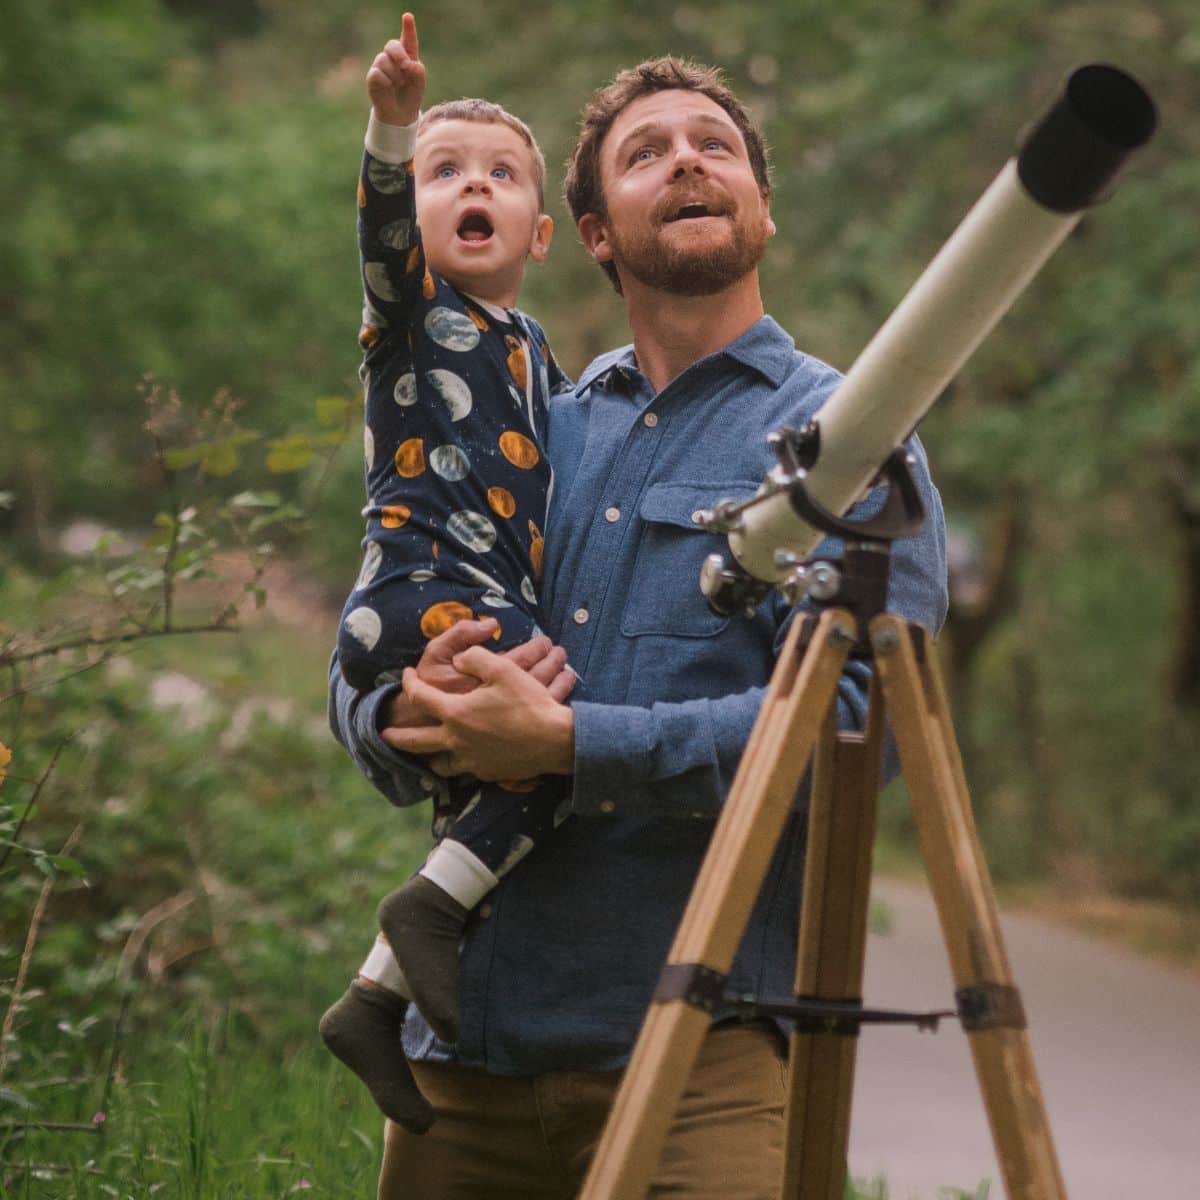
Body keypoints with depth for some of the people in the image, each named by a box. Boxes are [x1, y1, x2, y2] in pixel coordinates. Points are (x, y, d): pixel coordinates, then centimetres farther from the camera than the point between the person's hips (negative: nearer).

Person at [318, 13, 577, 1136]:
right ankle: (430, 906, -20)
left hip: (493, 610, 9)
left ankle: (374, 999, 21)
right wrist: (395, 121, -36)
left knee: (496, 814, 11)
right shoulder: (414, 313, 1)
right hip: (413, 596, -9)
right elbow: (384, 233, -21)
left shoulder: (532, 346, 23)